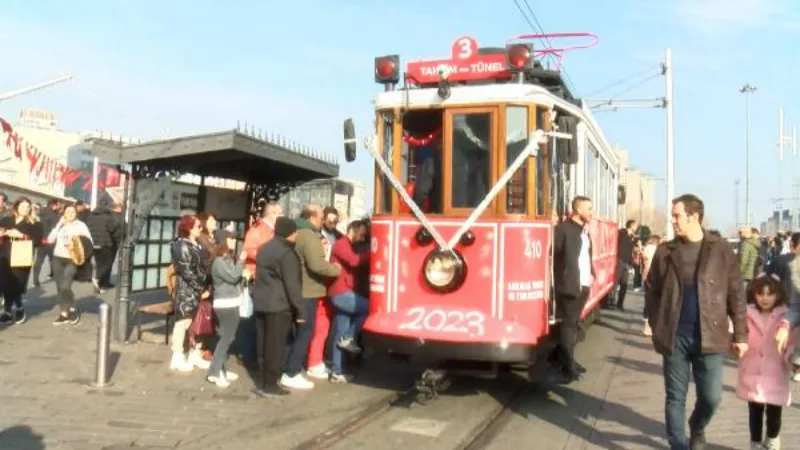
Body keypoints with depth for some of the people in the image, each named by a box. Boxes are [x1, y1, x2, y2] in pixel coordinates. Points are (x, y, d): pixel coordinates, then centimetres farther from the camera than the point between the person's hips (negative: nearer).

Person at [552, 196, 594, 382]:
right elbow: (553, 255, -16)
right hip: (569, 286, -8)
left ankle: (567, 359, 25)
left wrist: (591, 274, 10)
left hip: (584, 285, 8)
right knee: (569, 323, -3)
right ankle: (568, 365, 3)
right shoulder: (563, 228, -12)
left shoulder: (585, 230, 15)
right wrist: (561, 278, -16)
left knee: (574, 323, 15)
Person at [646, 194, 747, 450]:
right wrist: (656, 327, 0)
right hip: (675, 338, 1)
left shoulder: (721, 250, -2)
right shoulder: (665, 252, 1)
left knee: (711, 397, 6)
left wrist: (740, 334, 0)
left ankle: (697, 429, 39)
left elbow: (735, 295, 1)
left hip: (709, 337, -1)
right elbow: (652, 291, 7)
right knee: (675, 398, 7)